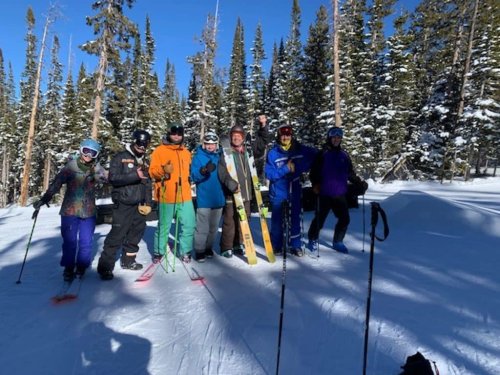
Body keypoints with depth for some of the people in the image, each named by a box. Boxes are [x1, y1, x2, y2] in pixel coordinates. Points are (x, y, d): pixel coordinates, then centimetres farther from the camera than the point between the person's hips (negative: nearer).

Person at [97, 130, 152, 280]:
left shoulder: (144, 162, 15)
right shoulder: (120, 157, -3)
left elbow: (147, 184, 17)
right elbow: (113, 178, -15)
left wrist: (147, 203, 8)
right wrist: (135, 175, -21)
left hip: (139, 205, 6)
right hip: (123, 204, -6)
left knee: (136, 233, 11)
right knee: (117, 234, -9)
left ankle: (128, 260, 28)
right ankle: (105, 266, 0)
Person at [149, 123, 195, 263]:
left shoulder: (186, 152, 15)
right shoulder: (160, 150, -1)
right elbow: (152, 171, -7)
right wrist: (163, 170, -25)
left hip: (185, 196, 5)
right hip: (166, 197, -4)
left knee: (188, 225, 4)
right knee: (163, 226, 5)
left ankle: (184, 252, 19)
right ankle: (159, 252, 22)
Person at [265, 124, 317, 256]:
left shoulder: (301, 150, -2)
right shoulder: (272, 153, -8)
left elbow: (315, 155, 12)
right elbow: (269, 174, -11)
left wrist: (299, 168, -1)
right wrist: (285, 169, -21)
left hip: (295, 191, 2)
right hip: (278, 193, -2)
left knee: (295, 219, 8)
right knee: (277, 220, 7)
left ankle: (296, 245, 22)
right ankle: (276, 246, 22)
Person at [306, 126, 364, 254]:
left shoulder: (344, 155, 8)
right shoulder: (322, 154, -4)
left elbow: (350, 173, 14)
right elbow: (314, 172, -4)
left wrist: (358, 182, 2)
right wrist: (315, 184, -18)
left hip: (340, 194, 4)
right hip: (325, 194, -4)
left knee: (345, 219, 6)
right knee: (320, 219, 3)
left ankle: (338, 242, 25)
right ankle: (312, 240, 25)